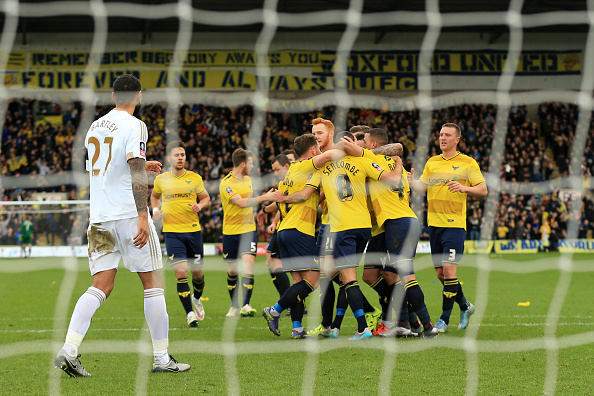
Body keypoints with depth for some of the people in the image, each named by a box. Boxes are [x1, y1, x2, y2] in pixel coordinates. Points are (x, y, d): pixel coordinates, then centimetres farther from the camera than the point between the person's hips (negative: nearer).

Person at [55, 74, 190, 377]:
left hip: (99, 217, 6)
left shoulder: (95, 127, 15)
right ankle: (162, 358, 6)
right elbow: (136, 173, -17)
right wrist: (143, 218, -21)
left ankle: (68, 350, -15)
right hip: (128, 213, -6)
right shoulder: (134, 126, -7)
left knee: (100, 287, 2)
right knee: (152, 284, 4)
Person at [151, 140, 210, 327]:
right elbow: (154, 196, 22)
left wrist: (200, 205, -9)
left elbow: (206, 198, 13)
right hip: (172, 232, -1)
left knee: (197, 272, 9)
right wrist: (155, 210, 4)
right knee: (181, 272, -13)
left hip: (193, 230, 1)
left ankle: (197, 298, 41)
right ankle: (190, 313, -9)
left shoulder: (195, 178, 1)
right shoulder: (161, 180, 2)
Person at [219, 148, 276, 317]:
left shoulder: (247, 179, 11)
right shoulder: (226, 183, -12)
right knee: (232, 271, 5)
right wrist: (264, 197, -22)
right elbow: (242, 202, -22)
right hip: (230, 231, -4)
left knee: (248, 264, -15)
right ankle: (234, 306, 21)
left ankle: (246, 305, -18)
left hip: (248, 229, 4)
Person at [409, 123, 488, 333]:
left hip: (454, 224, -6)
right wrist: (412, 181, -10)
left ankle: (444, 319, -7)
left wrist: (464, 188, -20)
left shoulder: (467, 163, 0)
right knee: (441, 274, 8)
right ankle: (465, 306, 29)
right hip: (434, 223, 6)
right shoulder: (432, 162, 15)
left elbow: (483, 190, -2)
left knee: (449, 270, -14)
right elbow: (422, 187, 12)